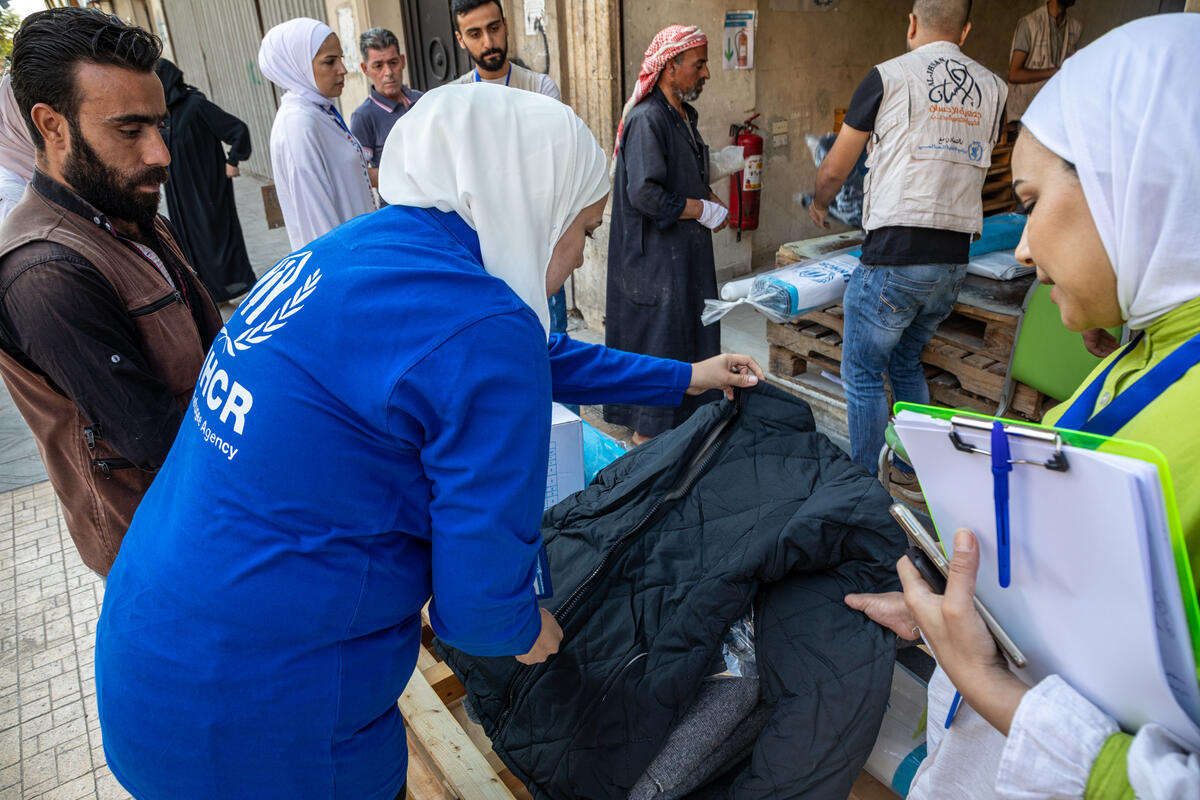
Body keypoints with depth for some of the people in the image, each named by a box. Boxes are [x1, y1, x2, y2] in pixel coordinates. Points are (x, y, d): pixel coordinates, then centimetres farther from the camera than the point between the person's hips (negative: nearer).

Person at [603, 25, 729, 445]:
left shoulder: (683, 117, 14)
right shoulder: (646, 120, -17)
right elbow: (645, 194, -26)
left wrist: (710, 200, 4)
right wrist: (704, 210, -16)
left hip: (685, 254, 10)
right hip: (656, 258, -10)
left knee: (688, 338, 15)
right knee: (657, 341, -2)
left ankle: (683, 420, 30)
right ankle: (648, 434, 11)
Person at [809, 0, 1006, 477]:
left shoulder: (890, 76, -3)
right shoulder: (992, 89, 11)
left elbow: (834, 170, 3)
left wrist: (819, 205, 24)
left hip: (894, 258, -6)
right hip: (954, 259, 6)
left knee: (863, 374, 6)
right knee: (907, 362, 22)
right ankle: (914, 473, 31)